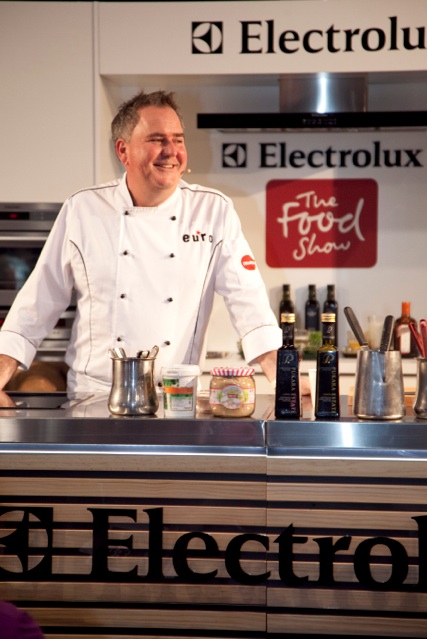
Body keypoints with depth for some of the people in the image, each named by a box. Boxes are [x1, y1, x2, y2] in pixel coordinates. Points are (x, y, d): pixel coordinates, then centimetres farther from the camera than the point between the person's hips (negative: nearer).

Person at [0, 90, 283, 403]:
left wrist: (282, 380, -13)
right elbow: (40, 300, 7)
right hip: (94, 394, -1)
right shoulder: (82, 210, 4)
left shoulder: (216, 211, 2)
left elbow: (247, 298, -2)